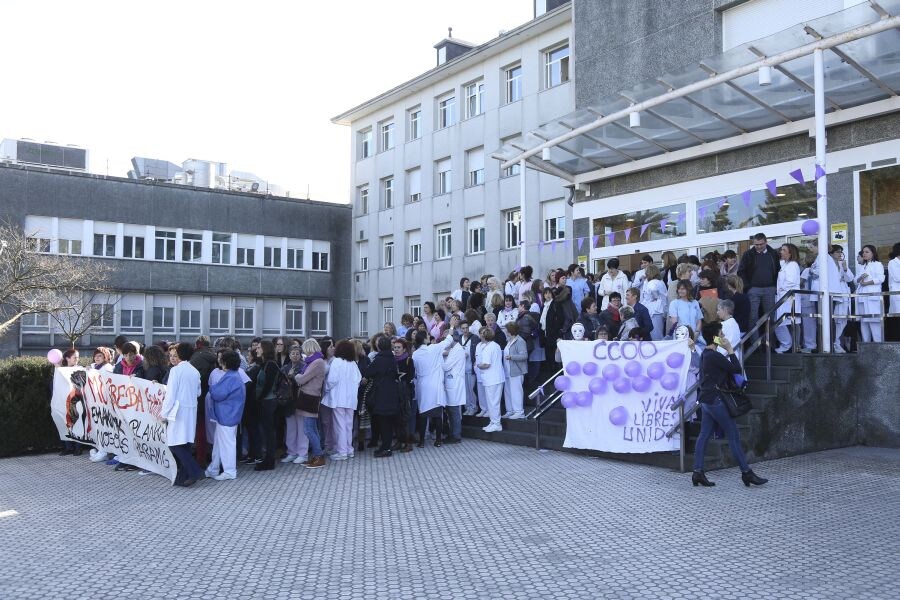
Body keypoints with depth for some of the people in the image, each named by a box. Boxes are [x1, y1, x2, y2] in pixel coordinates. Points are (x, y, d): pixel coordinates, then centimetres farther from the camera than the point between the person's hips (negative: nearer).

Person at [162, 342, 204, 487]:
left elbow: (170, 395, -11)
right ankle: (183, 477, 13)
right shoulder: (195, 371, 10)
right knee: (184, 444, 11)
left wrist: (163, 414, -5)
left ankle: (194, 471, -11)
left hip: (178, 411, -7)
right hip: (192, 411, 7)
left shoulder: (176, 370, -10)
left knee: (175, 444, -4)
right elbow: (198, 392, 16)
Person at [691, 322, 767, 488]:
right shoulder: (714, 356, -18)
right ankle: (746, 473, 4)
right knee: (734, 436, -2)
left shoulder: (705, 355, 13)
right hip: (715, 400, -10)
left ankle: (698, 472, 5)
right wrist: (730, 349, -7)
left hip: (706, 400, 10)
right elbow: (737, 369, -13)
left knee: (704, 435, 7)